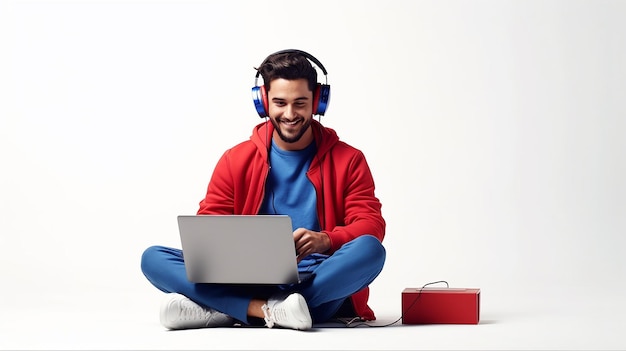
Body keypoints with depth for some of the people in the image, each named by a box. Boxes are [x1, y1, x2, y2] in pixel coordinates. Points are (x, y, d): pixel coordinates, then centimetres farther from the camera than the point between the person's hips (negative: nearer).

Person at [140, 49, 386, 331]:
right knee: (153, 258, -17)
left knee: (370, 249, -34)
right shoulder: (236, 159, 12)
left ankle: (220, 311, -35)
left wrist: (325, 239, -23)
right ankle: (272, 311, -36)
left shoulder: (348, 160, 8)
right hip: (250, 283, 1)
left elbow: (371, 225, -1)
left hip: (322, 284, -1)